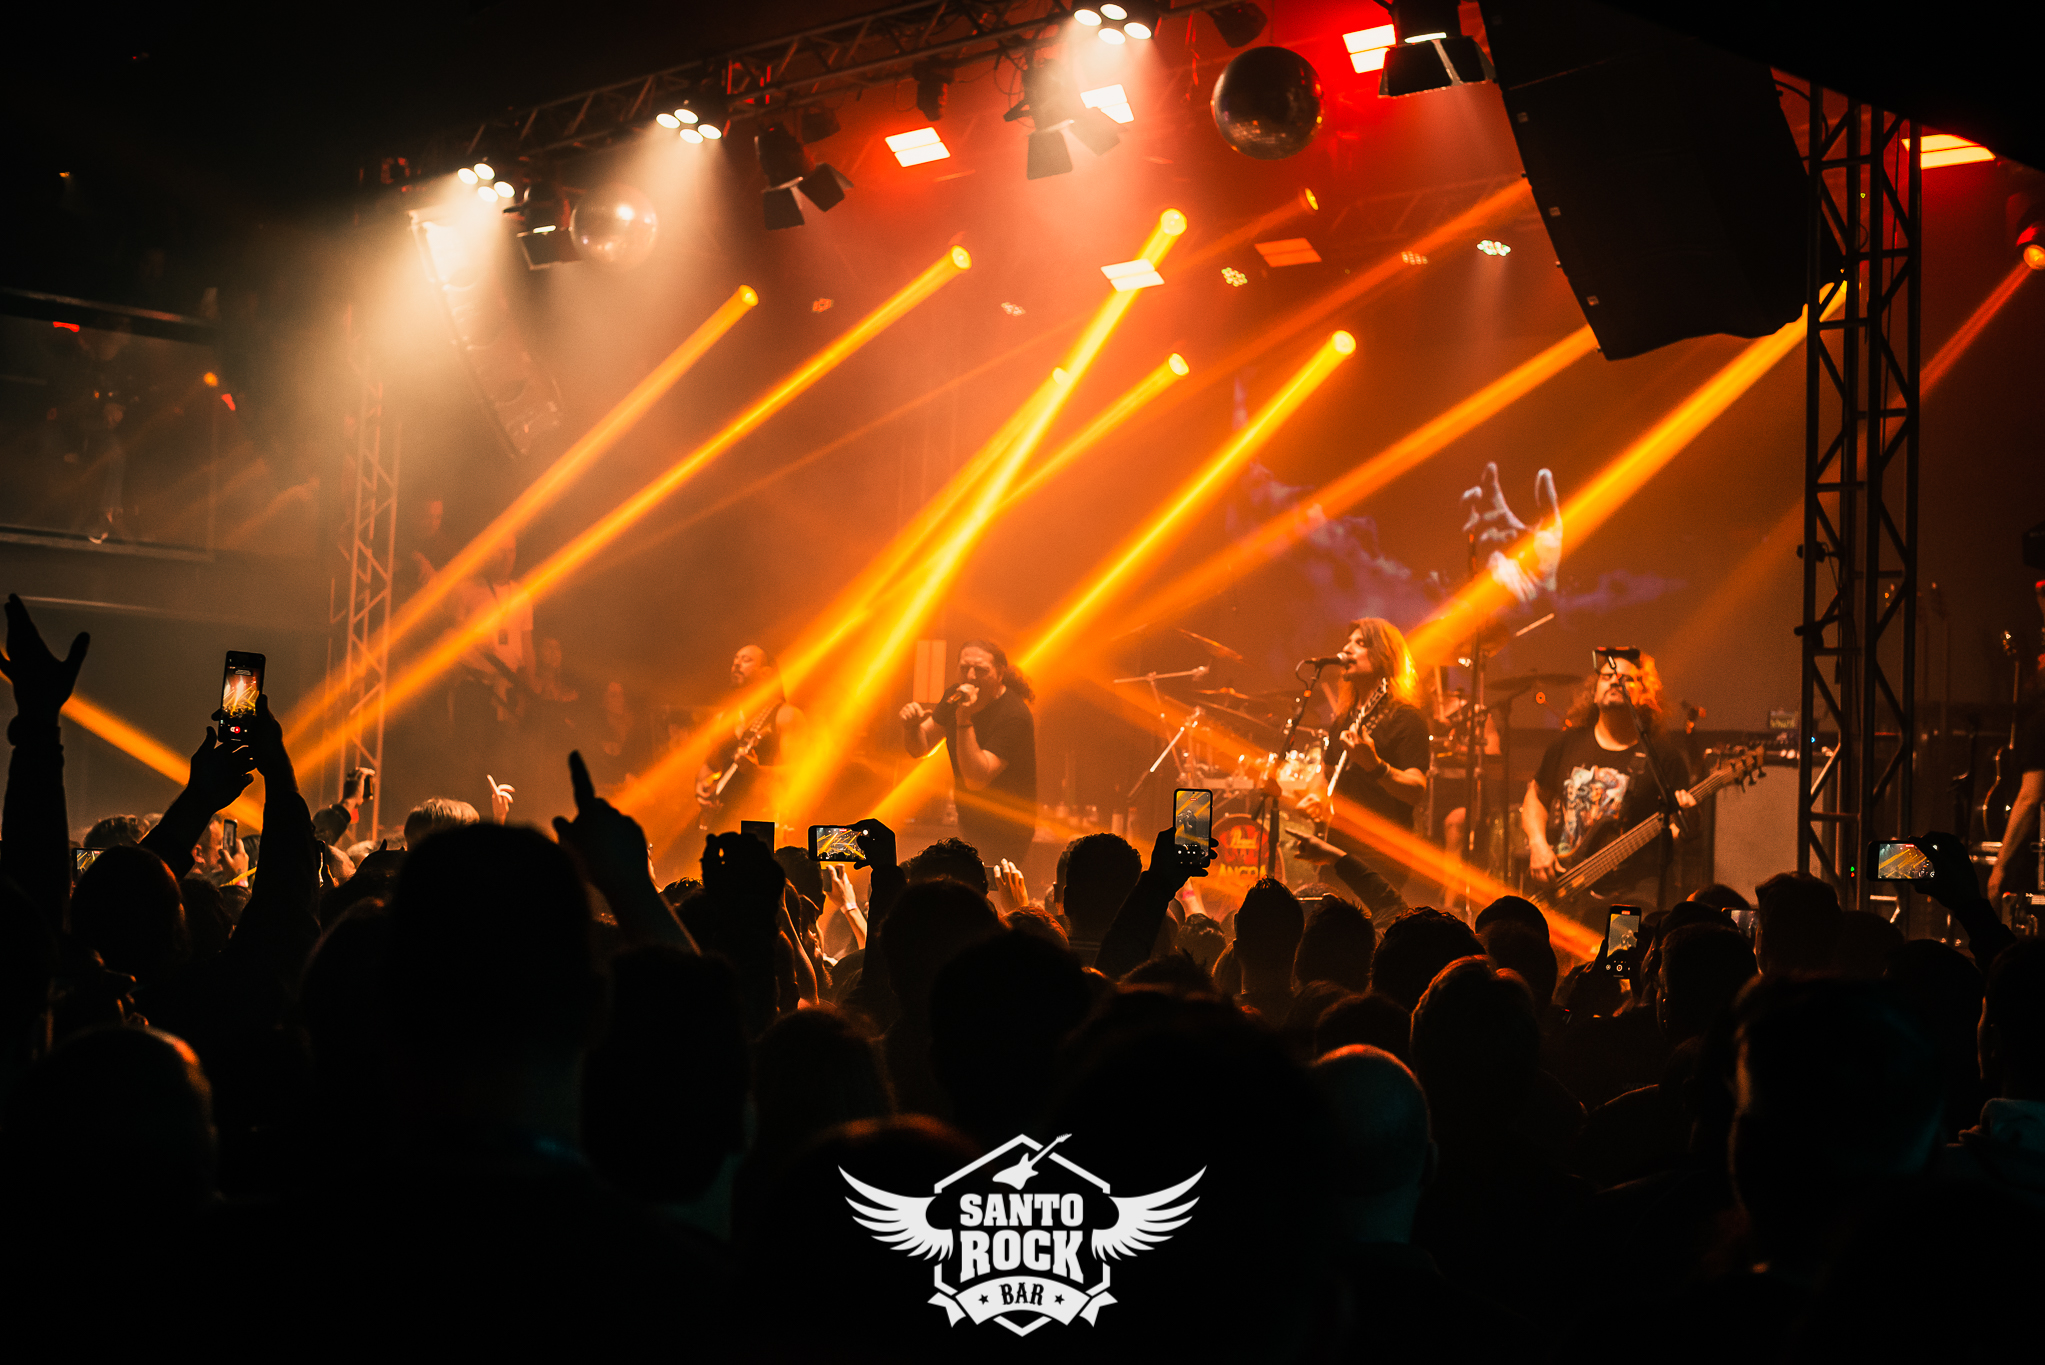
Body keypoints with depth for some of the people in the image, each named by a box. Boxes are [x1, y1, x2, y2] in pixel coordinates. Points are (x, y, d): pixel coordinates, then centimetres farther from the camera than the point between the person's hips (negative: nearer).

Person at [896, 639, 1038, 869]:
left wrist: (964, 720, -38)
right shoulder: (957, 698, -1)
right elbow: (918, 747, 5)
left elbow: (976, 779, -33)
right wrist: (912, 726, -19)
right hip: (968, 824, 8)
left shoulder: (1013, 717, -27)